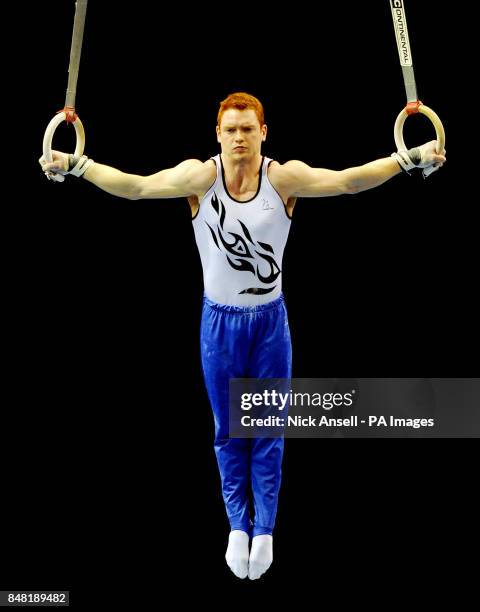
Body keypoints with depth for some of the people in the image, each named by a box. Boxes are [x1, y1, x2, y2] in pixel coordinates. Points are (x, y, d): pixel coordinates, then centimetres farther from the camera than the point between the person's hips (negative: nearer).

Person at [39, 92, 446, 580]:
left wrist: (410, 158, -29)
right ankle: (237, 526, 28)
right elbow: (134, 186, -19)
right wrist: (76, 165, -29)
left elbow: (349, 180, -19)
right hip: (220, 320, 0)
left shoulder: (285, 178, -12)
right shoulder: (200, 176, -12)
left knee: (269, 429, 9)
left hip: (270, 319, 0)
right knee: (228, 430, 12)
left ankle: (264, 529, 24)